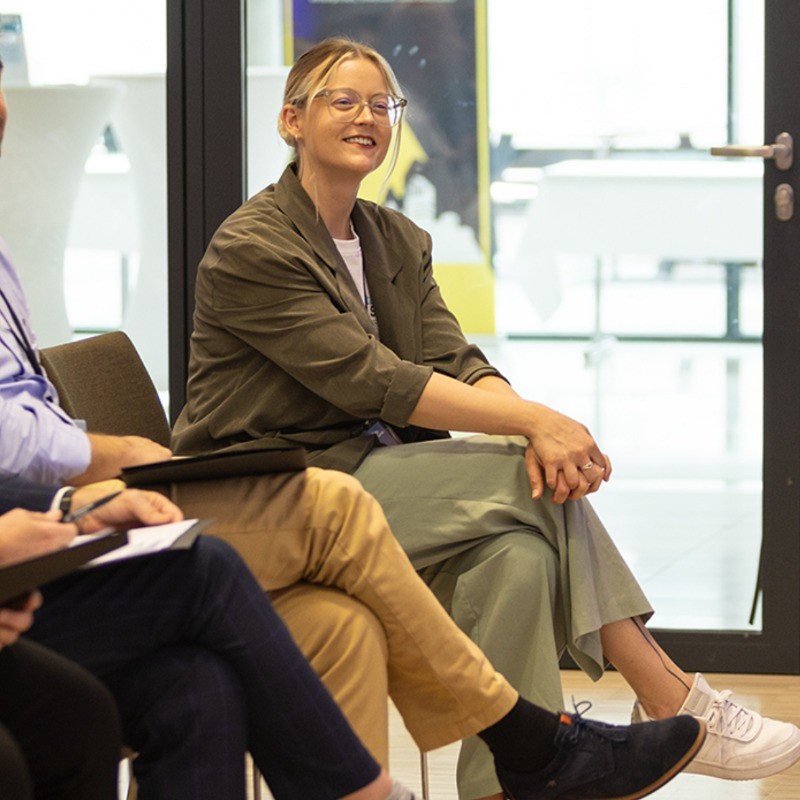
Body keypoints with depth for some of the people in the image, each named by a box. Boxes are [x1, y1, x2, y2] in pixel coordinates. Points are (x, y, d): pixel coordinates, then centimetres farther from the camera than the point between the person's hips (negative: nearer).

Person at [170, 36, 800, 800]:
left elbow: (455, 362, 2)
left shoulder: (398, 243, 16)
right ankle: (675, 704, -17)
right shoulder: (249, 248, -9)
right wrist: (535, 422, -25)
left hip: (377, 468, 7)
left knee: (521, 554, -26)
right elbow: (374, 383, -19)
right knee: (531, 485, -22)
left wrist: (534, 430, -21)